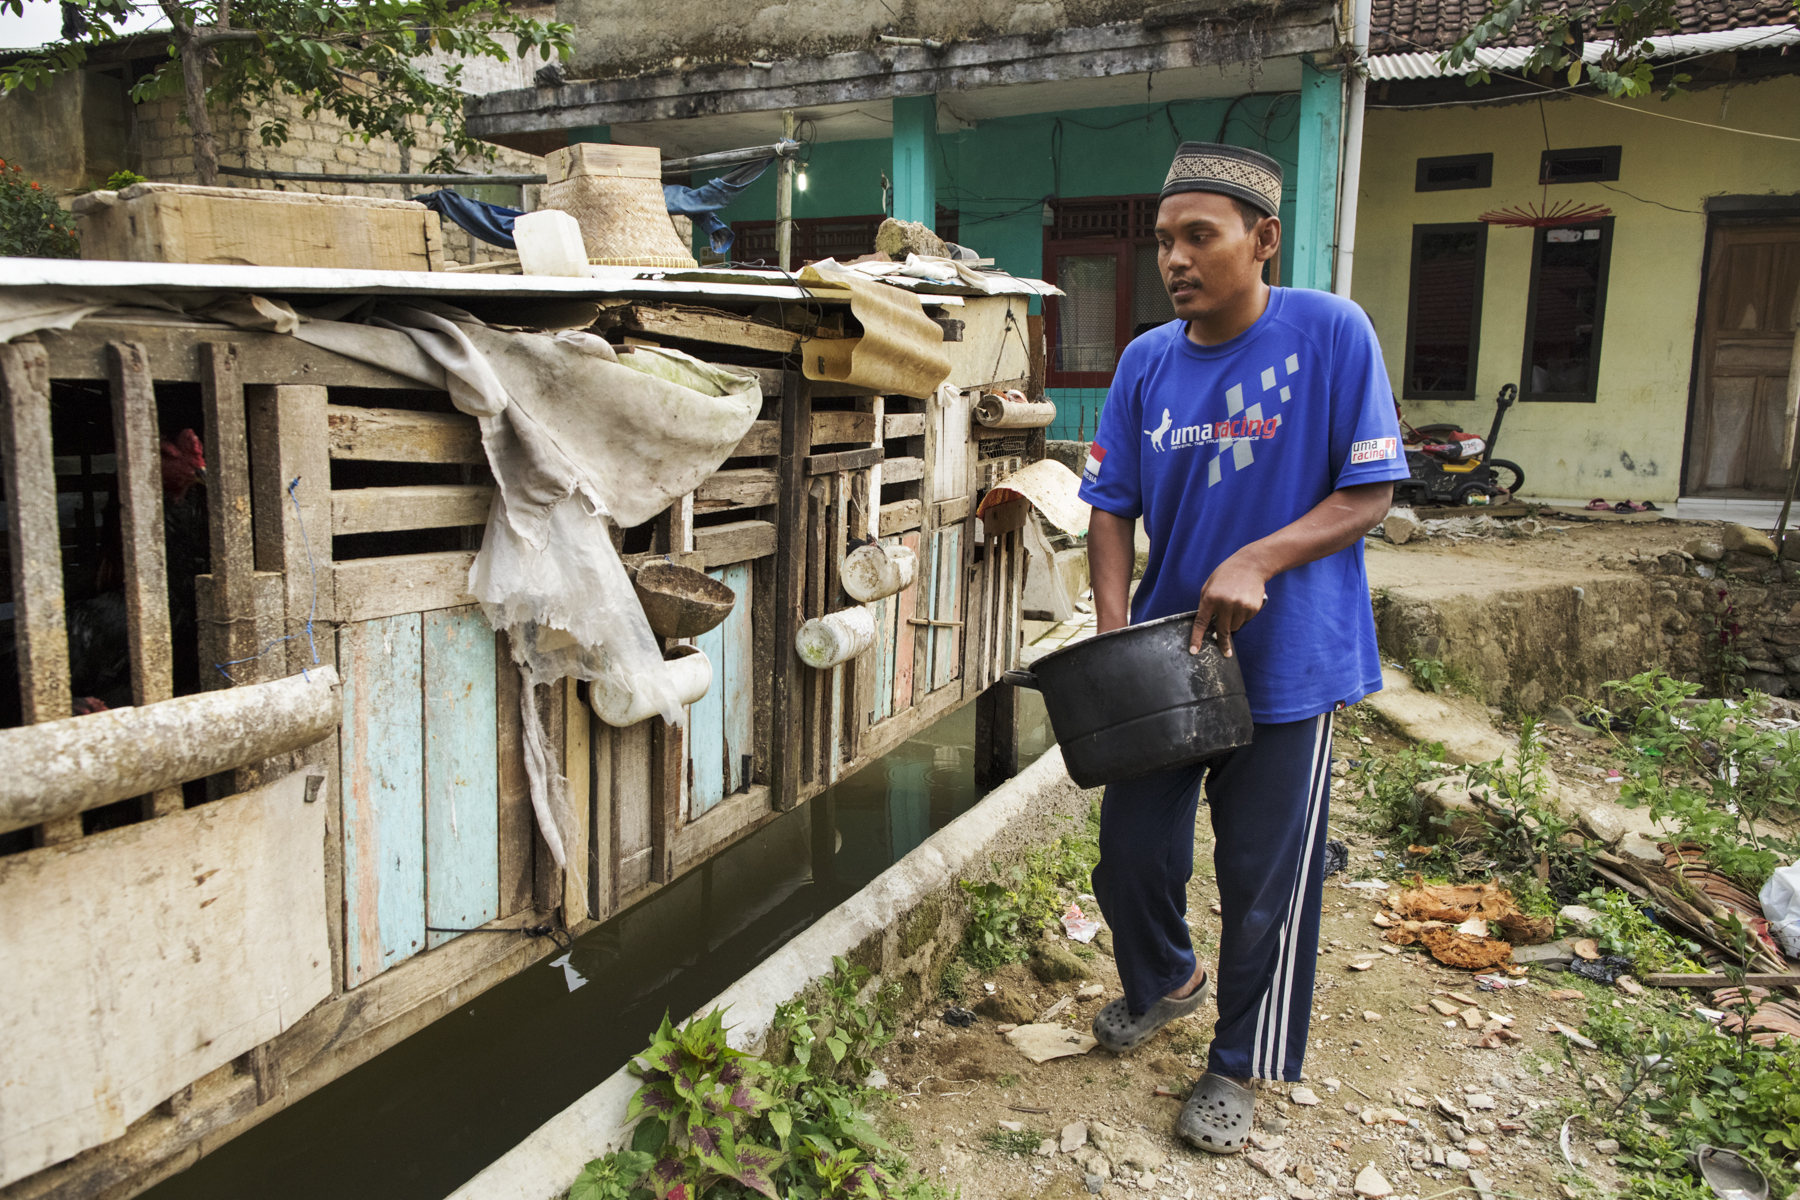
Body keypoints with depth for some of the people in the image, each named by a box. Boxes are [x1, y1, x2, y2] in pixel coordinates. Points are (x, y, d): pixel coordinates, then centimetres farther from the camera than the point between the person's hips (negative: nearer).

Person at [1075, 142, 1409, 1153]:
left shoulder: (1331, 332, -12)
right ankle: (1165, 980, 47)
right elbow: (1113, 507, 2)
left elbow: (1369, 494, -10)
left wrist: (1257, 561, -25)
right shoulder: (1146, 363, 0)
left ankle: (1241, 1067, 32)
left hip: (1287, 662, -4)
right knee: (1131, 850, 15)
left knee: (1266, 882, 7)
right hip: (1163, 653, 4)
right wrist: (1114, 637, -11)